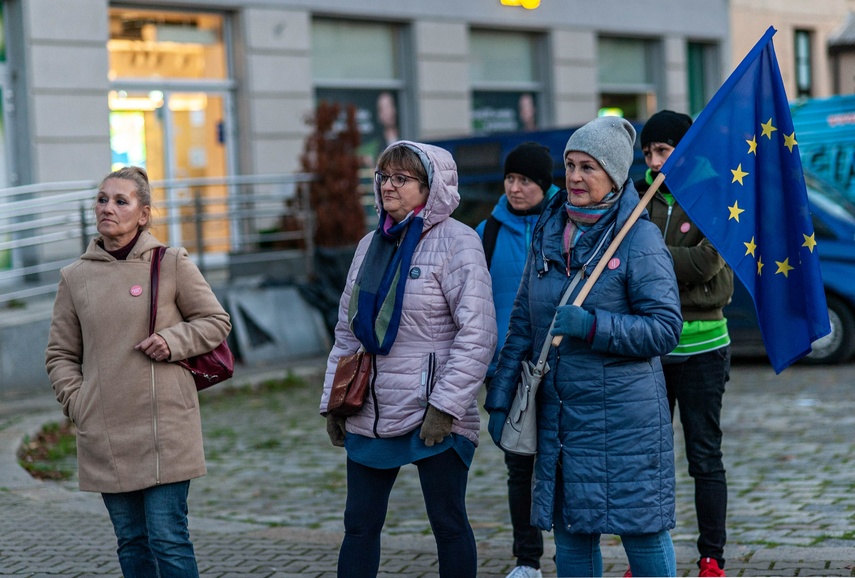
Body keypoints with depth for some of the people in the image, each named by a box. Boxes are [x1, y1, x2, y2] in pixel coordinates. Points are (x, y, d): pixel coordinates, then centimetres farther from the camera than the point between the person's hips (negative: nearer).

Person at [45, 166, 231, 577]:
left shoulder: (172, 264, 0)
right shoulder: (75, 277, 7)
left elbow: (216, 321, 8)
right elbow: (60, 354, 15)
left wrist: (171, 341, -9)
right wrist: (77, 403, 1)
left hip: (165, 427, -3)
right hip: (105, 435, 3)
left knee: (168, 539, -6)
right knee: (131, 541, 9)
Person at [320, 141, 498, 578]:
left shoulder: (456, 242, -7)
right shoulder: (371, 245, 12)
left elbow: (477, 334, -13)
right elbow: (347, 331, 17)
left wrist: (445, 406, -18)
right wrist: (332, 402, 13)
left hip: (434, 417, -6)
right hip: (370, 412, 6)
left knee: (448, 524, 4)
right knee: (359, 525, 8)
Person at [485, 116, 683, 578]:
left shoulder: (639, 238, -8)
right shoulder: (548, 232, 9)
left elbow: (665, 328, -13)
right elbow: (522, 322, 13)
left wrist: (589, 325, -22)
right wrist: (501, 397, 10)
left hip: (625, 414, -5)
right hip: (558, 413, 5)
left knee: (642, 532, 2)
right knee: (570, 533, 11)